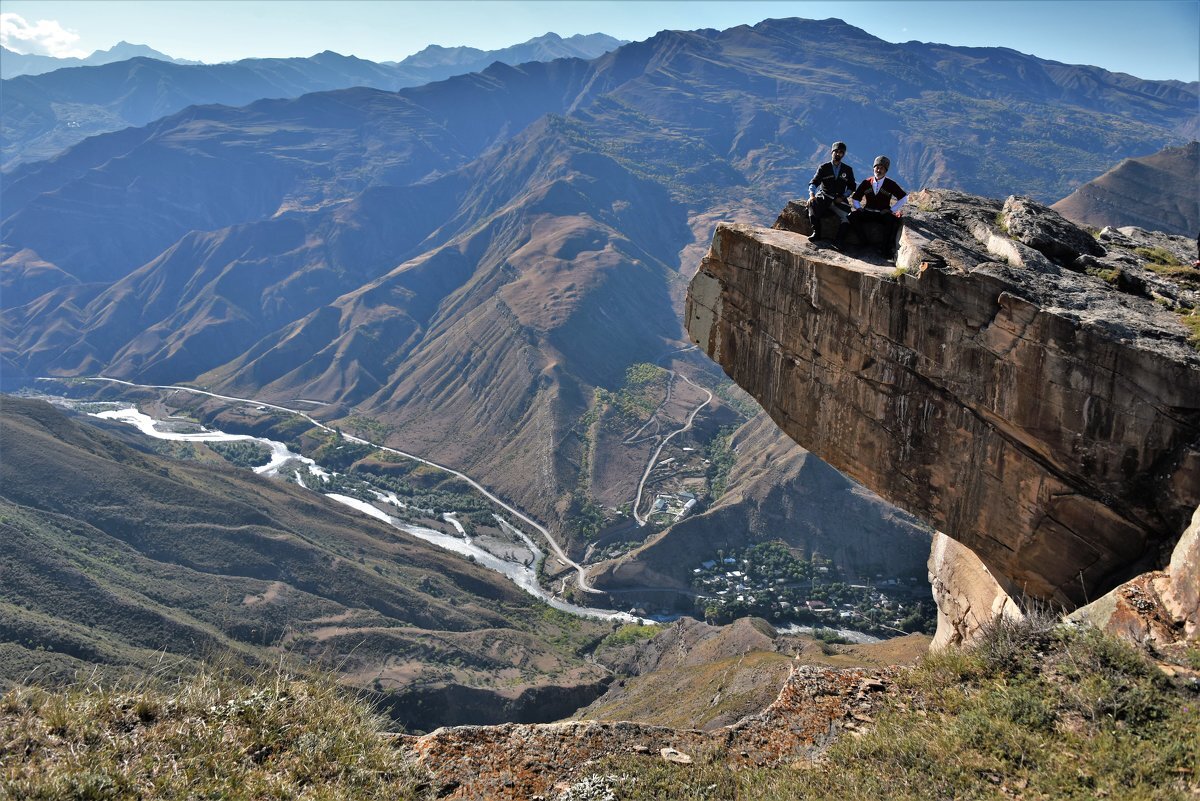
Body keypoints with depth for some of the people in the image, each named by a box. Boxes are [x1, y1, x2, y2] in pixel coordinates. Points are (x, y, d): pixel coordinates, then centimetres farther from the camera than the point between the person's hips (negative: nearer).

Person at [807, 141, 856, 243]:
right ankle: (816, 233, -29)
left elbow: (851, 187, 16)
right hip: (823, 197, -1)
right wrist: (812, 195, -25)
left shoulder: (848, 170, 13)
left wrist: (842, 197, -3)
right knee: (812, 203, -34)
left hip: (839, 200, 1)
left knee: (846, 215, -28)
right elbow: (813, 183, -3)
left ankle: (838, 238, -17)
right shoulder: (823, 168, 7)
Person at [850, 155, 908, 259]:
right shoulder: (866, 183, 7)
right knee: (853, 216, -26)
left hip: (883, 214, -2)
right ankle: (864, 242, -18)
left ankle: (886, 248, -23)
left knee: (893, 220, -35)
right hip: (867, 213, 2)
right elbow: (855, 198, 16)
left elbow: (904, 198, 4)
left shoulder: (891, 184, 1)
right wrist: (859, 208, -3)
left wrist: (892, 210, -4)